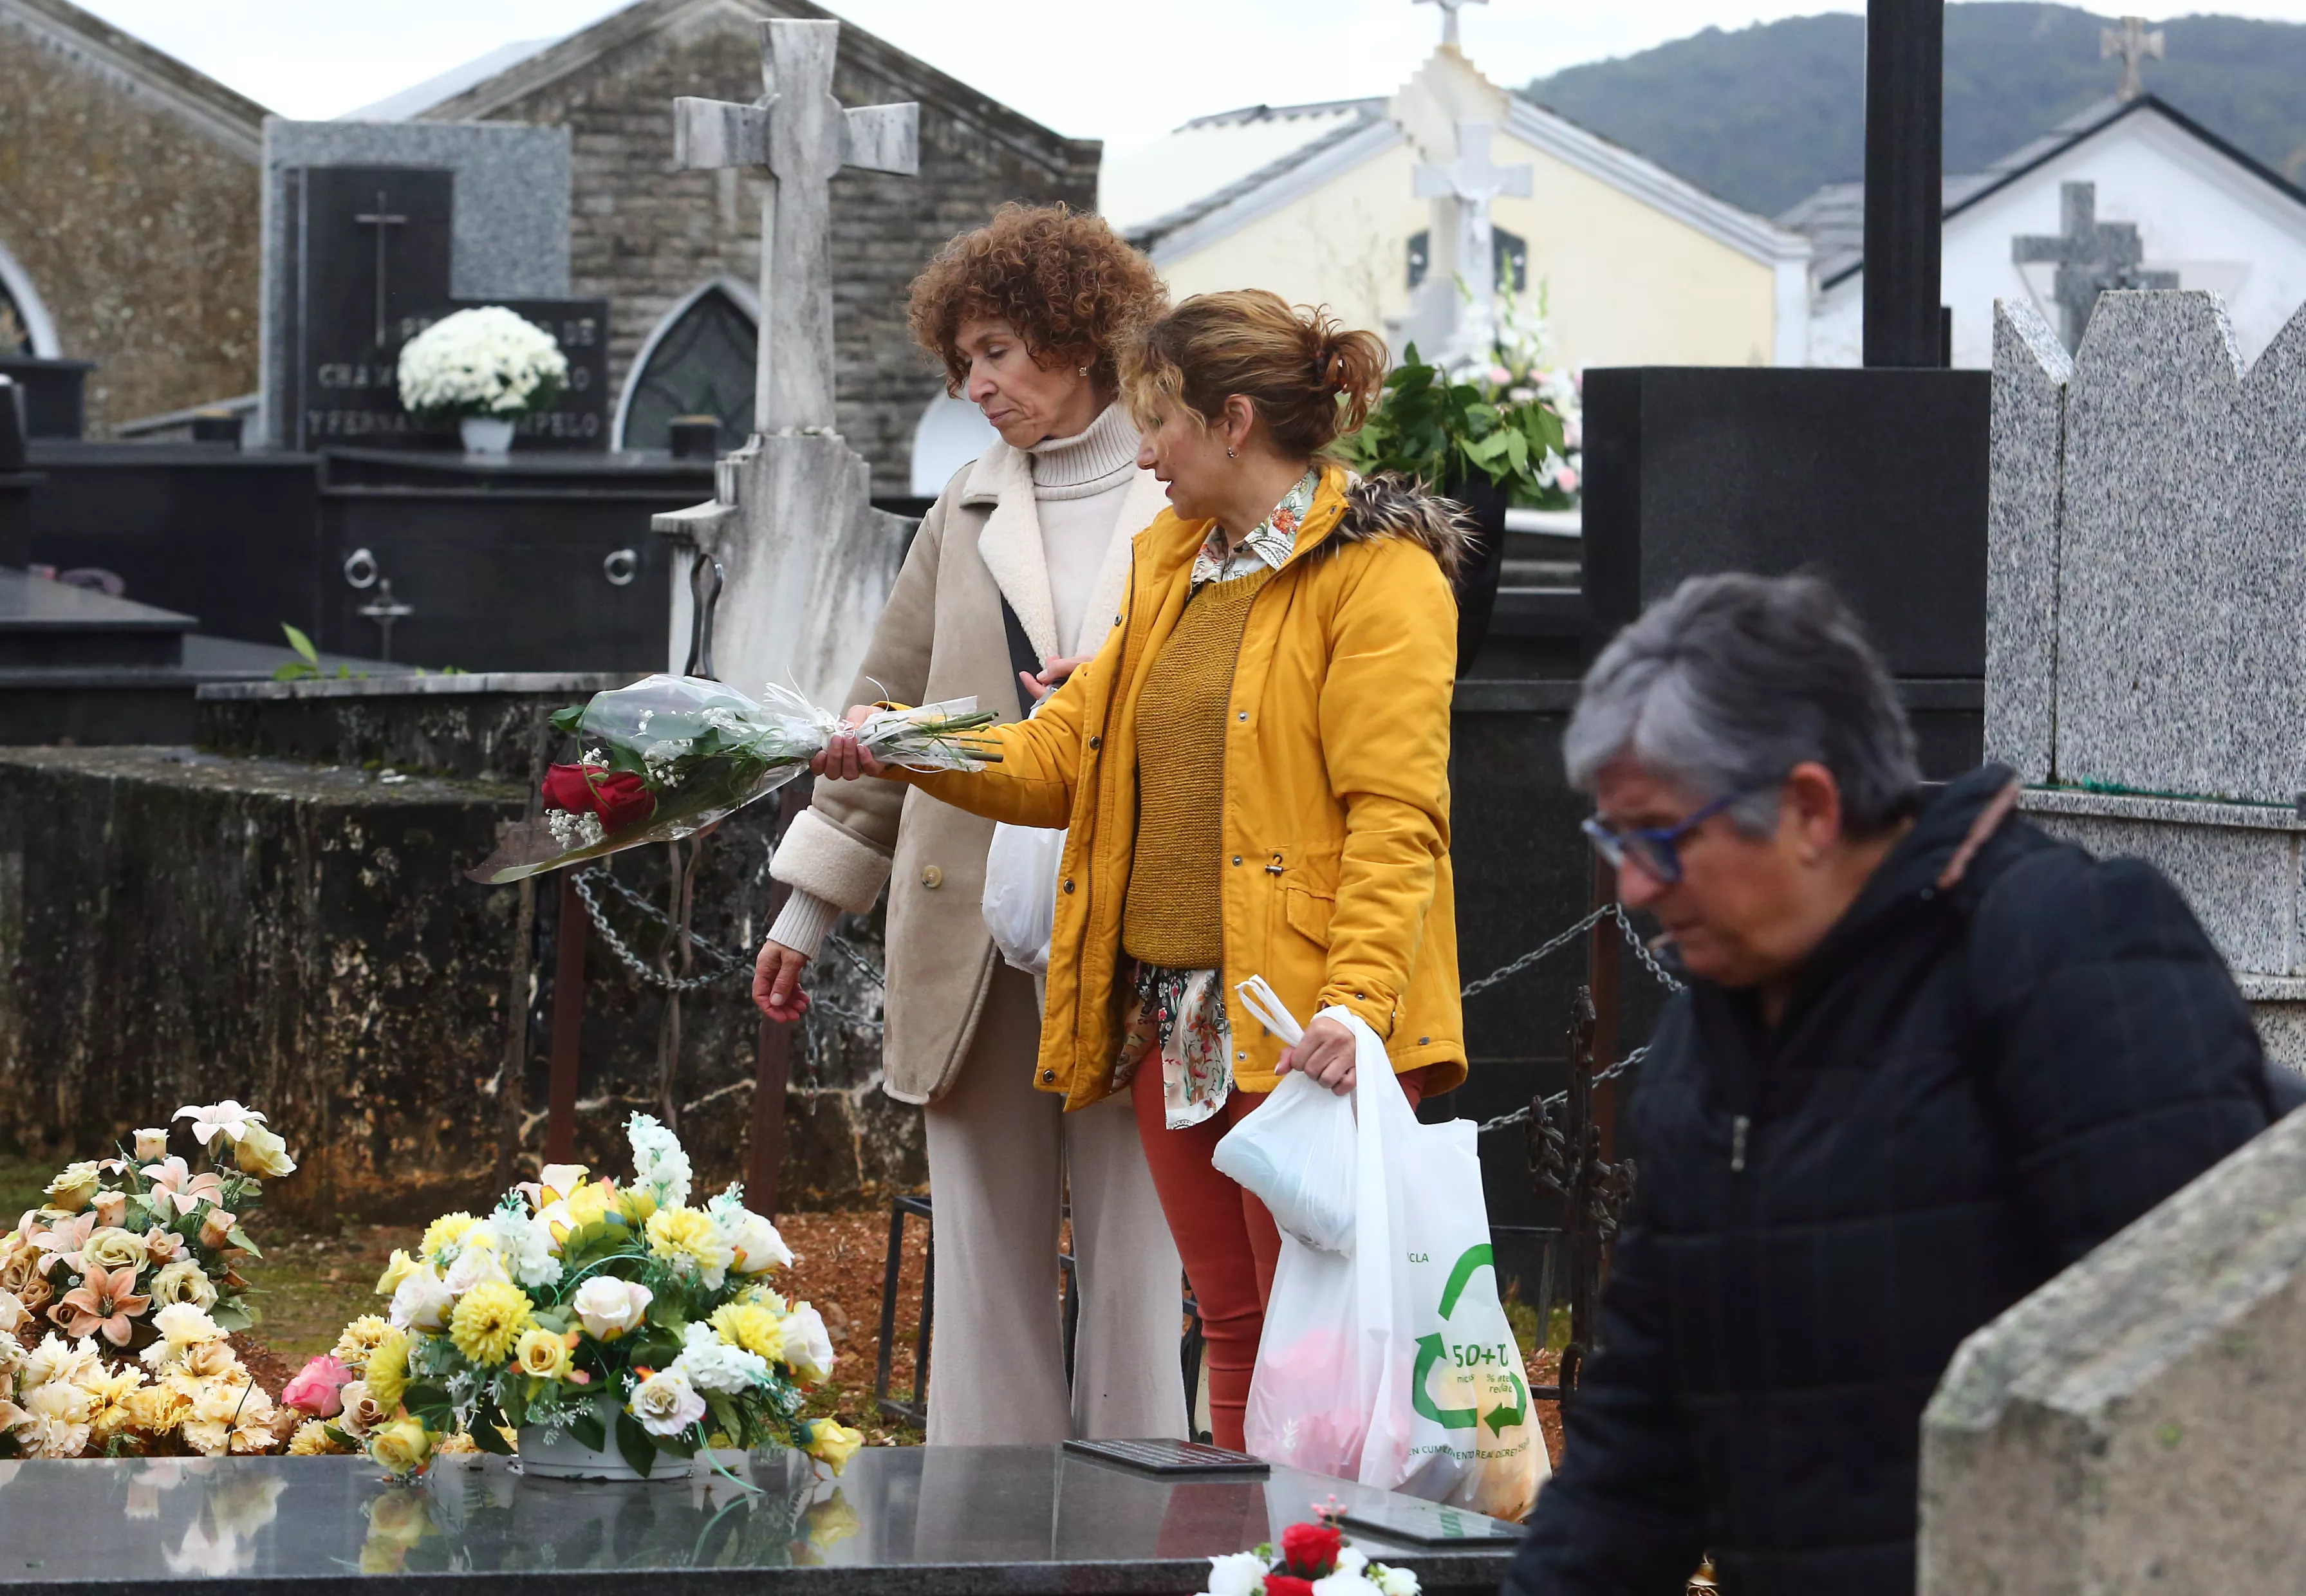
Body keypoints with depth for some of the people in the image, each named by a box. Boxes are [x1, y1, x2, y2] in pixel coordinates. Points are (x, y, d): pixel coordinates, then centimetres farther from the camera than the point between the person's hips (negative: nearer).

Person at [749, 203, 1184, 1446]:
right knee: (987, 1250, 5)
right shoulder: (964, 516, 15)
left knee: (1135, 1255, -2)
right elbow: (888, 709, 19)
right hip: (972, 932, 4)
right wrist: (809, 908, 19)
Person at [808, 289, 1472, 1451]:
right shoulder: (1172, 566, 20)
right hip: (1171, 1014, 8)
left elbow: (1394, 817, -15)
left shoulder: (1377, 575, -7)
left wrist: (1354, 1001, -25)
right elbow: (1066, 755, 20)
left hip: (1299, 1032, -8)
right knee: (1232, 1328, 11)